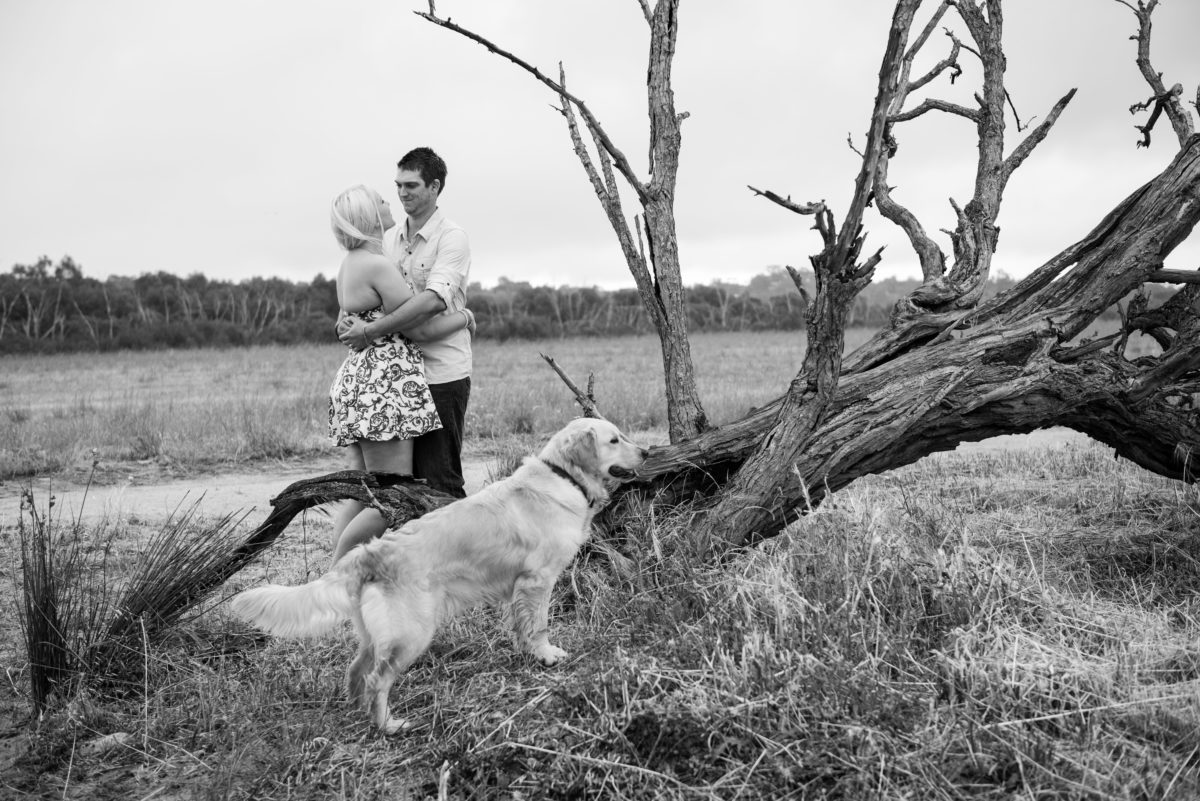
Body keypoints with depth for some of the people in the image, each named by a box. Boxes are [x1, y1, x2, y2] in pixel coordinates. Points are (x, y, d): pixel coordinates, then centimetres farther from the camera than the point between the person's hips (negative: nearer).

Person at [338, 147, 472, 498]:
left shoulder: (451, 238, -7)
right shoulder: (390, 239, 14)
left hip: (440, 374, -7)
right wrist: (346, 321, -5)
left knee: (439, 481, -5)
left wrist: (371, 330, -22)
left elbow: (433, 300, -22)